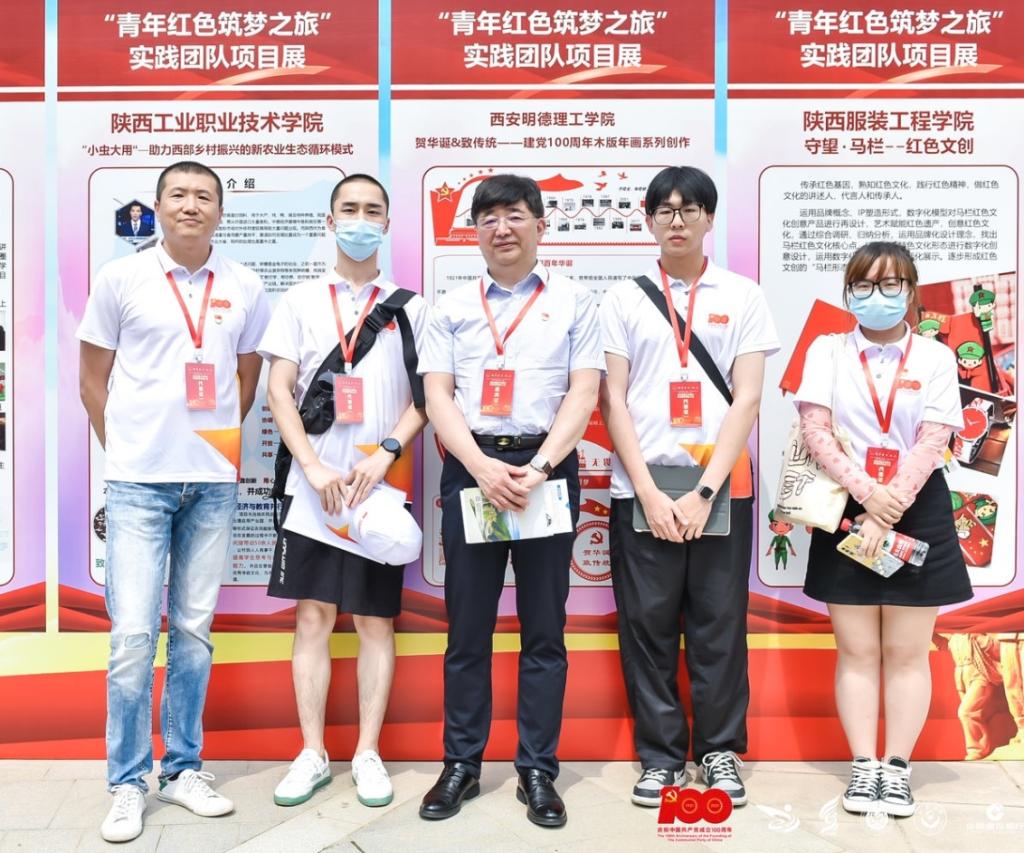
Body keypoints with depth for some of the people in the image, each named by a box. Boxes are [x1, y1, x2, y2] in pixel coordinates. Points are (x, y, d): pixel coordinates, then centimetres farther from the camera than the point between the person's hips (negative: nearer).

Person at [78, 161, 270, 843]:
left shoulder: (245, 288, 5)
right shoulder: (120, 278, 1)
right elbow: (93, 378, 7)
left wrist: (218, 443, 12)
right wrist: (127, 450, 6)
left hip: (214, 482, 2)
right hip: (138, 481, -2)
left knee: (195, 630, 9)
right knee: (134, 634, -2)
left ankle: (183, 768, 23)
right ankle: (128, 783, 13)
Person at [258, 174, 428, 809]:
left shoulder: (410, 307, 7)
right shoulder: (300, 300, 8)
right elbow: (279, 390, 1)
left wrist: (387, 452, -13)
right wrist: (313, 465, -11)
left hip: (380, 486, 0)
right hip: (313, 483, 1)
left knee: (375, 620, 5)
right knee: (313, 617, 4)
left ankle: (368, 753, 16)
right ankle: (312, 754, 15)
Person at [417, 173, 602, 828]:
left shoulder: (574, 302, 7)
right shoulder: (453, 308, 12)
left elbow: (584, 393, -1)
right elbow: (438, 395, 3)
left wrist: (538, 468, -13)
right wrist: (481, 466, -12)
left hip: (547, 468, -1)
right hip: (471, 469, 1)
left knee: (544, 630, 4)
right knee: (467, 628, 6)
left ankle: (538, 770, 16)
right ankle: (462, 765, 19)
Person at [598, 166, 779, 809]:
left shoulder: (743, 296, 6)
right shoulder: (624, 298, 8)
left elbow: (747, 400, -1)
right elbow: (613, 399, 2)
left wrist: (703, 492, -10)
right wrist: (649, 493, -8)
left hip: (722, 485, 0)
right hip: (641, 488, 1)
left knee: (720, 623, 6)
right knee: (647, 623, 5)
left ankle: (720, 750, 22)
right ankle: (661, 755, 19)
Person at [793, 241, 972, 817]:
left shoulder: (935, 357, 1)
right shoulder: (827, 351, 3)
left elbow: (932, 443, -7)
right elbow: (816, 431, -7)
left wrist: (889, 514, -15)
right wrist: (868, 495, -17)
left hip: (918, 514, 0)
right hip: (845, 510, 1)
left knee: (907, 652, 6)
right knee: (857, 651, 6)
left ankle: (897, 768, 16)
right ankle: (864, 766, 15)